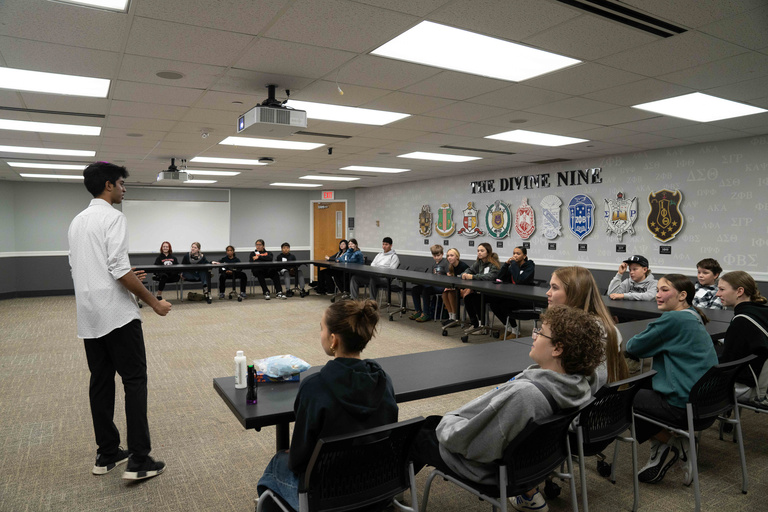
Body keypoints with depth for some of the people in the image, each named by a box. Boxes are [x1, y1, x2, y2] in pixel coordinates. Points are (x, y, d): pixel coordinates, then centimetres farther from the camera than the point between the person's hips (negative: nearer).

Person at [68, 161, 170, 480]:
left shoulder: (76, 222, 15)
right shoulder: (112, 217, -11)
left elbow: (79, 269, 20)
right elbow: (119, 268, -19)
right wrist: (154, 302, -12)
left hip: (88, 316, 8)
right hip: (117, 314, -8)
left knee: (101, 382, 13)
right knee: (134, 382, -3)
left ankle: (106, 454, 21)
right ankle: (139, 461, -3)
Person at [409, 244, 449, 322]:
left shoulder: (445, 262, -6)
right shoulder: (434, 264, 19)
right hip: (434, 284, 9)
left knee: (426, 290, -32)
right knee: (414, 289, -4)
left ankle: (426, 314, -20)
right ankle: (418, 311, 5)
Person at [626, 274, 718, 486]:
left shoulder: (673, 319, -17)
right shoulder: (694, 318, 12)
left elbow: (633, 348, -11)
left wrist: (631, 342, 9)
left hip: (687, 408, -9)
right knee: (641, 389, 22)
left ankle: (669, 444, 11)